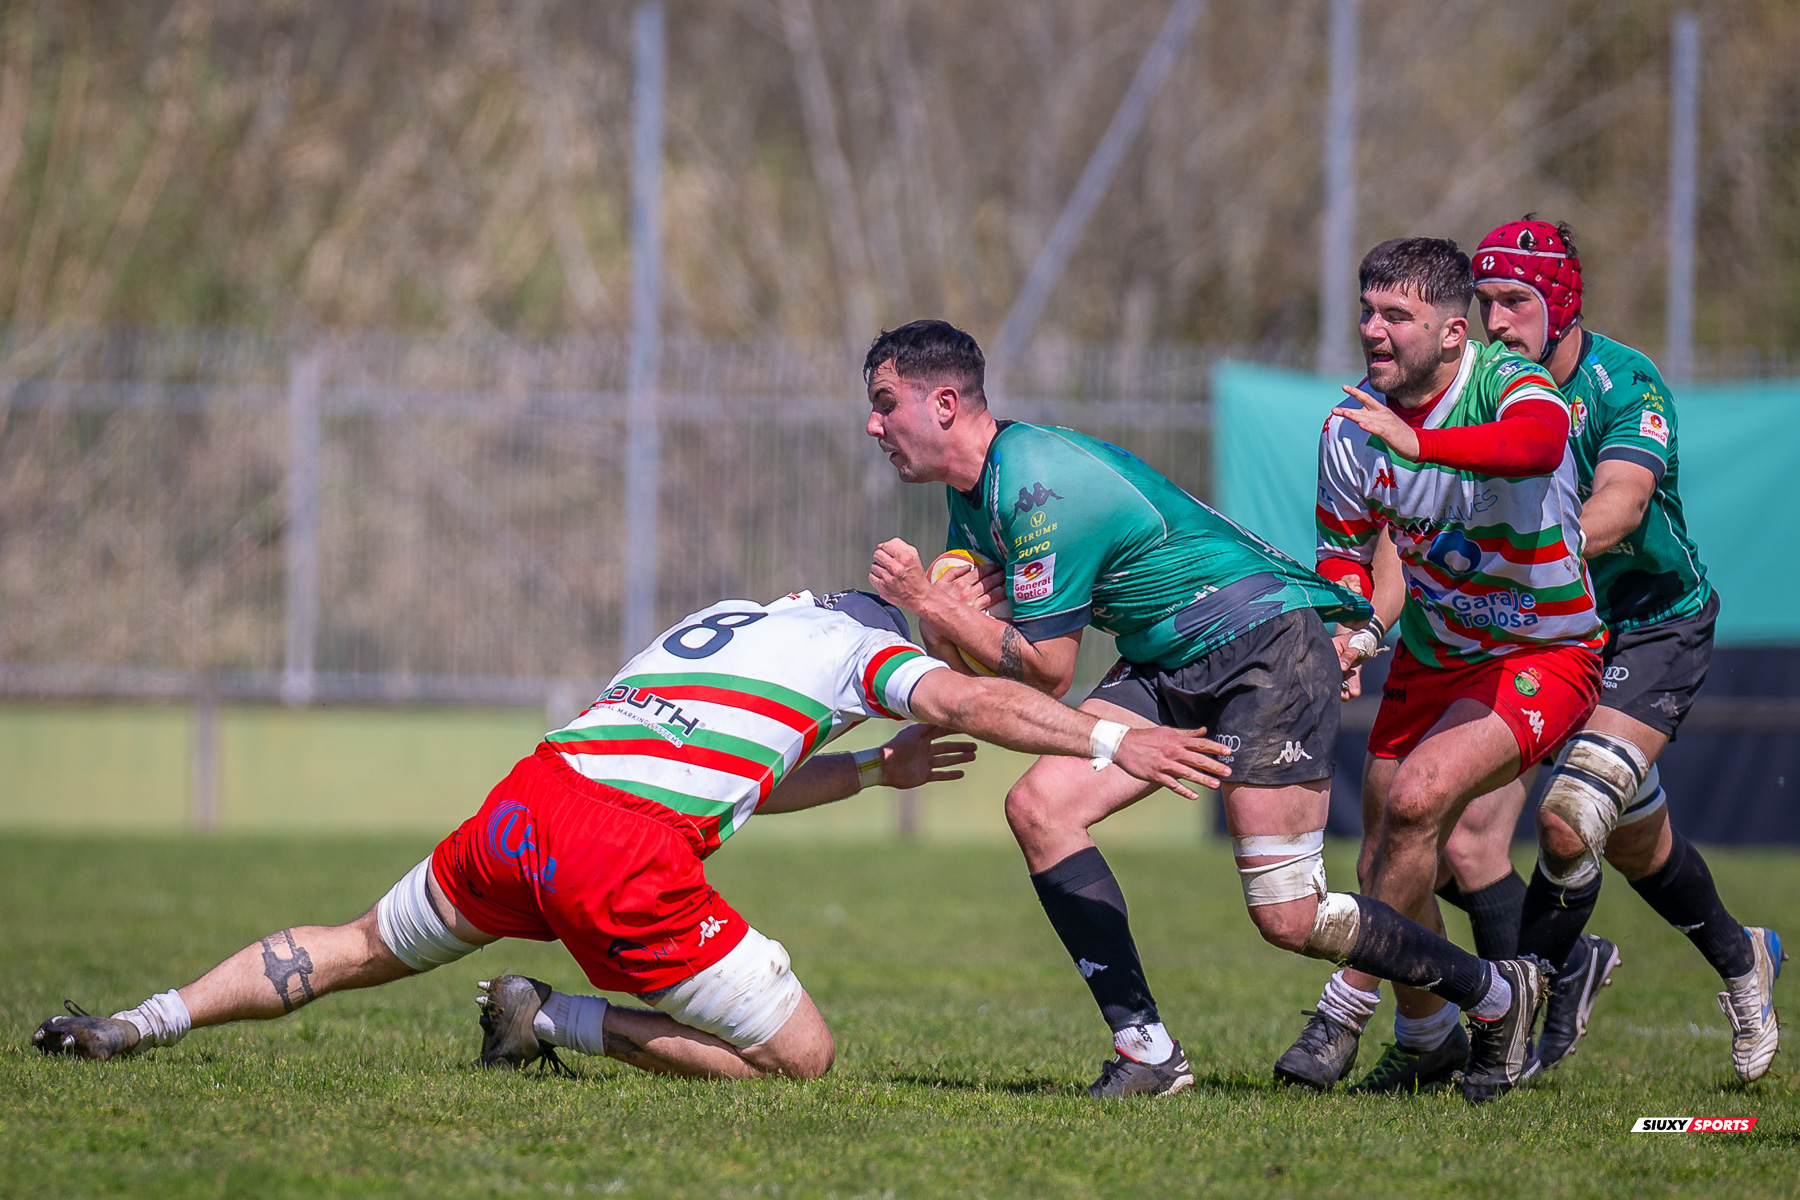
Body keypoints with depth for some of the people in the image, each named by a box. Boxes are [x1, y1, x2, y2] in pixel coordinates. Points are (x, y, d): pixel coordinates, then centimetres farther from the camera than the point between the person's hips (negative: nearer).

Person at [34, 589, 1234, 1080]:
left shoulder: (723, 619, 34)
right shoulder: (856, 640, 13)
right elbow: (974, 701, -2)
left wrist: (878, 768, 39)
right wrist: (1116, 741, -1)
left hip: (524, 804, 8)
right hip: (627, 852, -8)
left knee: (357, 951, 31)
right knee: (802, 1055, 1)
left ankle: (146, 1020, 23)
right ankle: (552, 1020, -4)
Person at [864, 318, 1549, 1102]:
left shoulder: (1039, 484, -23)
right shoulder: (972, 500, 8)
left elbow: (1047, 672, -19)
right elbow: (966, 665, 9)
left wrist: (930, 602, -16)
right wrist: (940, 615, -12)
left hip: (1265, 644, -10)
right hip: (1169, 666, 10)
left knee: (1289, 918, -11)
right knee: (1038, 806, -10)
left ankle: (1498, 993, 10)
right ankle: (1146, 1050, -8)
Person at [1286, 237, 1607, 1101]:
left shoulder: (1511, 385, -23)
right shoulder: (1351, 429, -6)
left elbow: (1538, 443, -49)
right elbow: (1346, 551, 8)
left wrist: (1421, 443, -63)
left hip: (1545, 656, -6)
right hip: (1430, 661, 6)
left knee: (1417, 800, -25)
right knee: (1386, 868, 5)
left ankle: (1344, 1013, -13)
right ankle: (1427, 1038, 29)